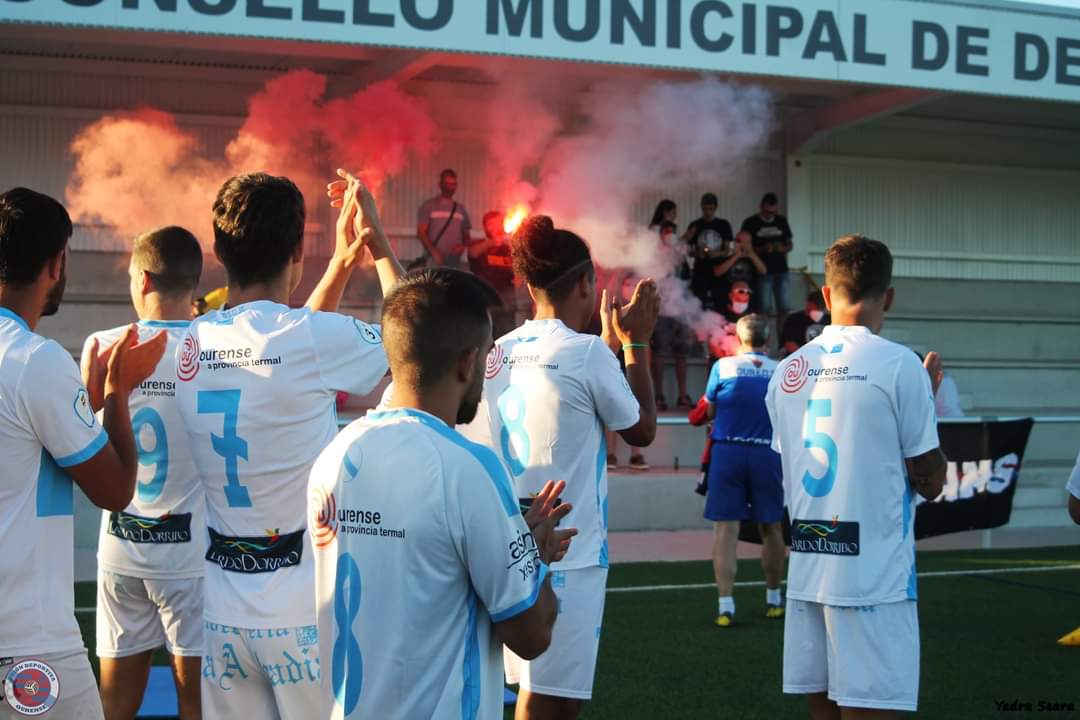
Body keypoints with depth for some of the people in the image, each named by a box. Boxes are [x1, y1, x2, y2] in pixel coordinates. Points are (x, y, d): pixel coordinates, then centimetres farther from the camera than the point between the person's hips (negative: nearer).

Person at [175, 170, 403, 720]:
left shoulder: (193, 344, 3)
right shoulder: (318, 336, -15)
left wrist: (342, 263, 25)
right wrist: (378, 244, 11)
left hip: (224, 605, 5)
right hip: (306, 603, -5)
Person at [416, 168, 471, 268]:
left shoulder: (461, 209, 16)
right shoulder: (428, 206, 3)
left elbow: (466, 236, 20)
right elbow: (421, 233, -3)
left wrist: (463, 246, -4)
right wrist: (434, 252, -17)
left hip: (454, 264, 4)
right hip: (433, 264, -4)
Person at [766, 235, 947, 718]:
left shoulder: (788, 370, 7)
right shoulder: (899, 364, -9)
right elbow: (930, 482, -4)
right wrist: (930, 395, 9)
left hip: (806, 570, 5)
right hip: (873, 576, -5)